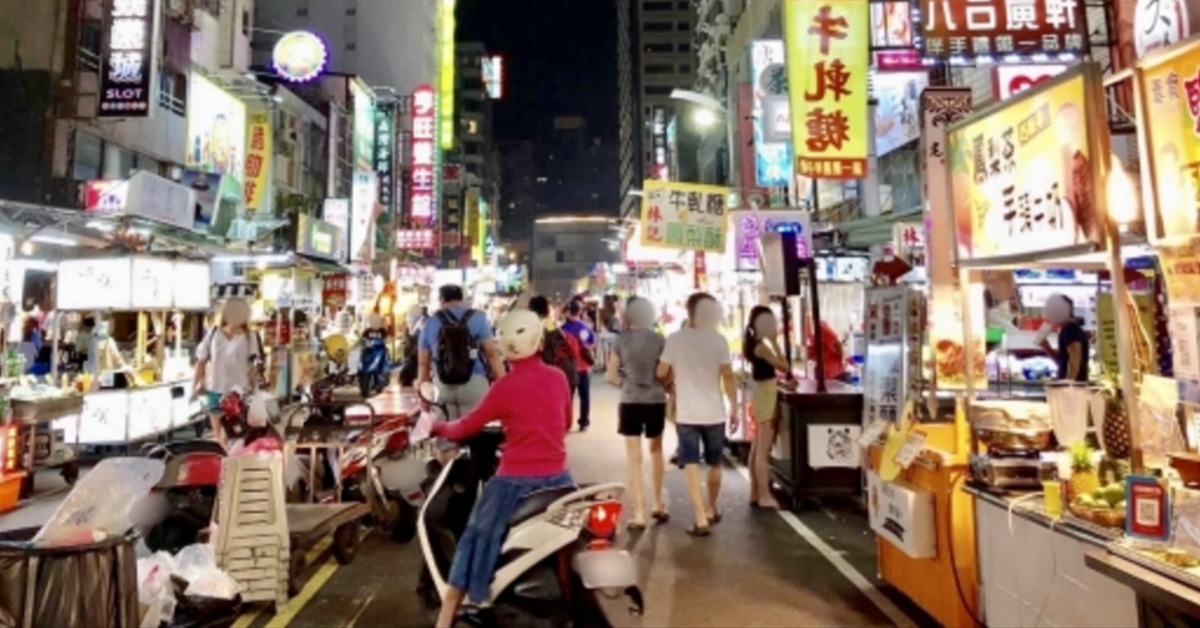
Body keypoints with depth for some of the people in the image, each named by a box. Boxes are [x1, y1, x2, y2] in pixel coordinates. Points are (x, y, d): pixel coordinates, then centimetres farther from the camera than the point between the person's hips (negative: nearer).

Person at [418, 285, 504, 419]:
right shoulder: (477, 318, 2)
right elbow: (492, 353, -4)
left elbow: (423, 362, 11)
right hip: (474, 384, -2)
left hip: (442, 386, 3)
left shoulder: (430, 323, 9)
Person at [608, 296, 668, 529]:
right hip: (656, 402, 1)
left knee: (634, 458, 3)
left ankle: (639, 514, 4)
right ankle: (658, 504, 29)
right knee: (656, 450, 22)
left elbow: (612, 376, -2)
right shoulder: (660, 340, -3)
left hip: (630, 402, -1)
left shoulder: (622, 340, -2)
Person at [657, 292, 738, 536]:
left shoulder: (675, 339, -5)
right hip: (714, 413, 2)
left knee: (691, 466, 0)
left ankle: (701, 519, -7)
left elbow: (662, 373, -1)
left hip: (686, 414, -1)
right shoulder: (719, 340, -5)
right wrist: (734, 409, 2)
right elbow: (728, 377, -6)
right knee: (714, 464, 19)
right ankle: (711, 509, 35)